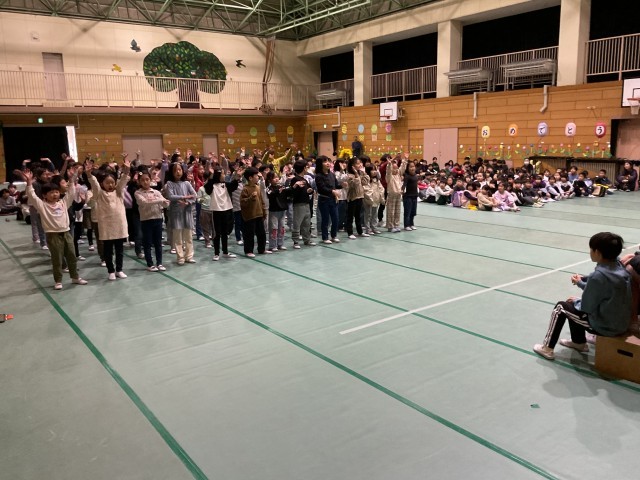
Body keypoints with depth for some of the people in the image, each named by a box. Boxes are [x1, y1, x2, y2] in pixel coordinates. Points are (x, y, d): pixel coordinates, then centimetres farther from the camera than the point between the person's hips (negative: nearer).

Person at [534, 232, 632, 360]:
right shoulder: (619, 267, -1)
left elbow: (587, 307, -18)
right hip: (621, 322, 8)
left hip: (605, 326, -8)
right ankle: (579, 342, 38)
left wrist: (576, 300, 2)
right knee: (574, 305, 23)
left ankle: (547, 348, 16)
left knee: (561, 307, 7)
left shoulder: (598, 275, -26)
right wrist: (581, 281, 9)